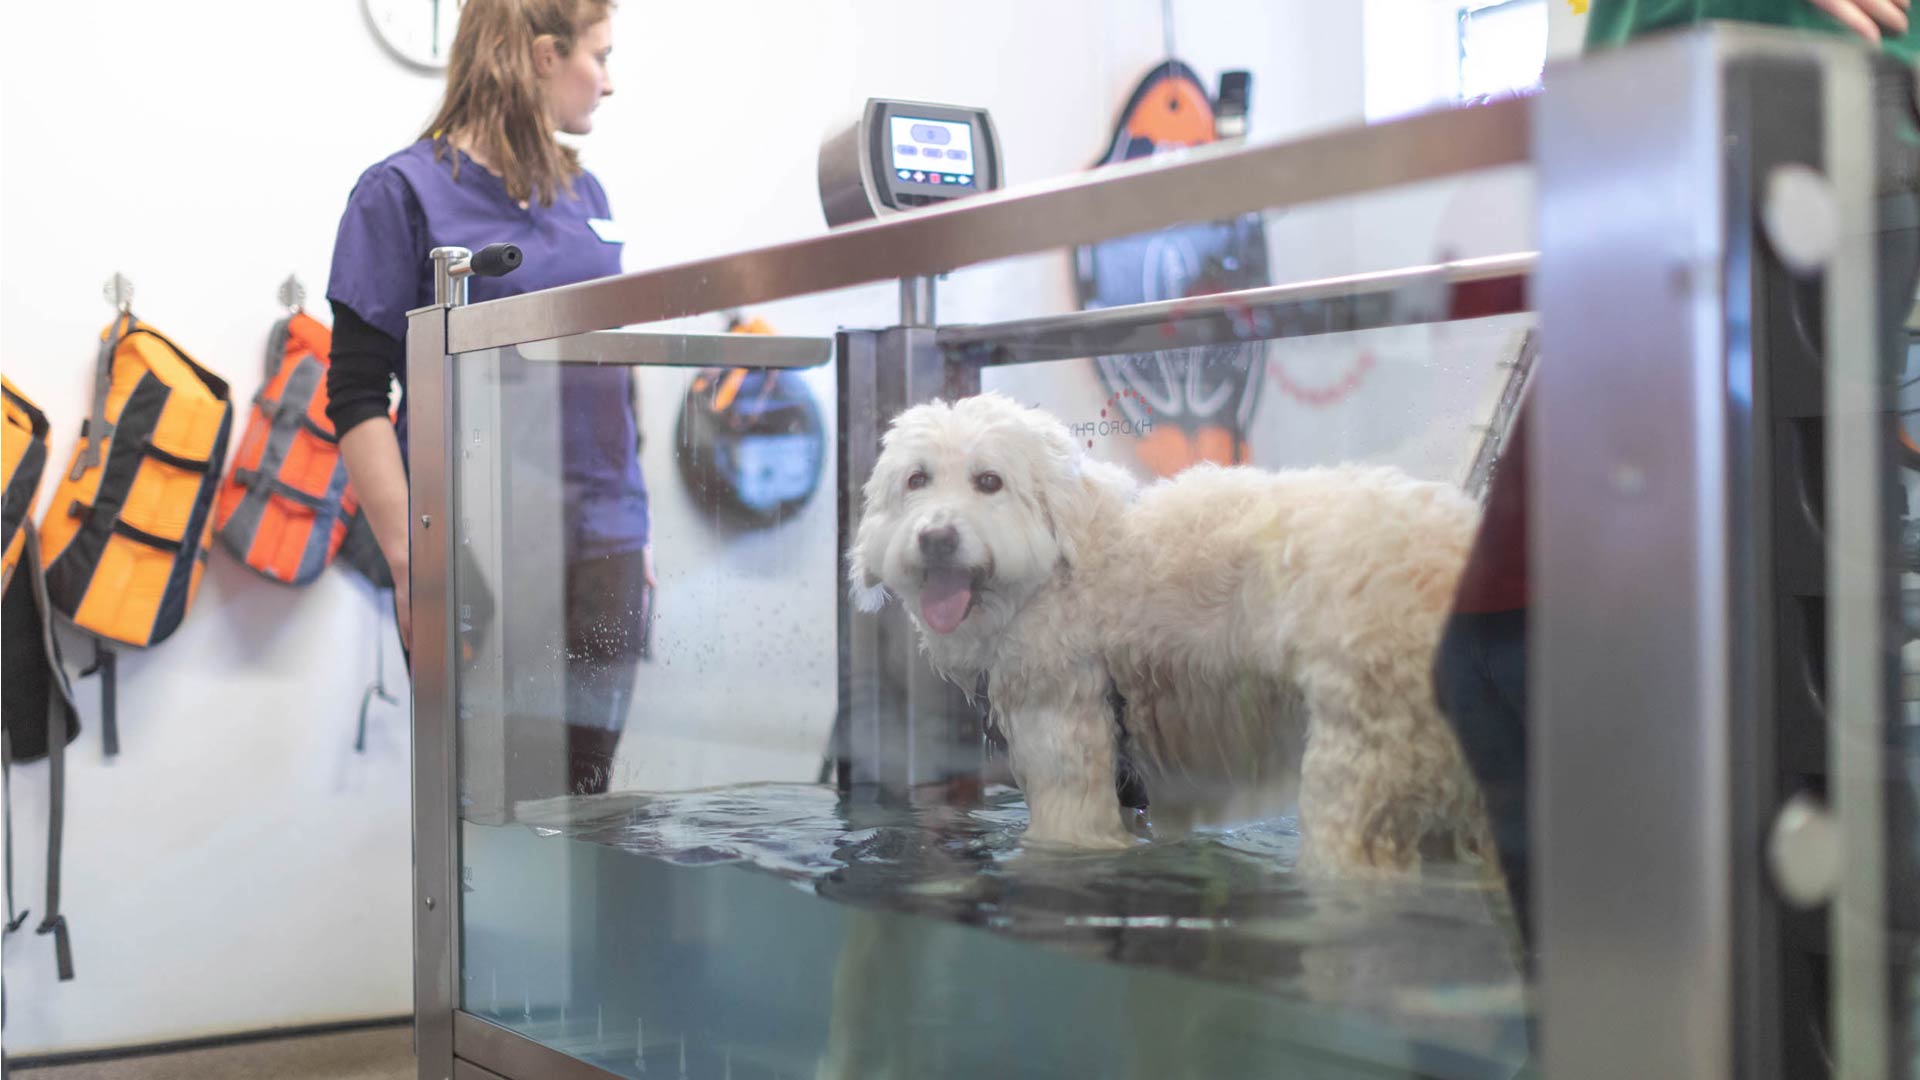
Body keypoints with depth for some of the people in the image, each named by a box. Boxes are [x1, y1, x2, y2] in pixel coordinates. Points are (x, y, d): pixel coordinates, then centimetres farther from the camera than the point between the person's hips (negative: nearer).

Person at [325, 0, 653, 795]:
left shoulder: (583, 193, 14)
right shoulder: (405, 192, -5)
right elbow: (356, 396, -8)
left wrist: (638, 527, 17)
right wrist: (409, 558, -15)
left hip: (599, 549, 6)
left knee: (584, 793, 8)